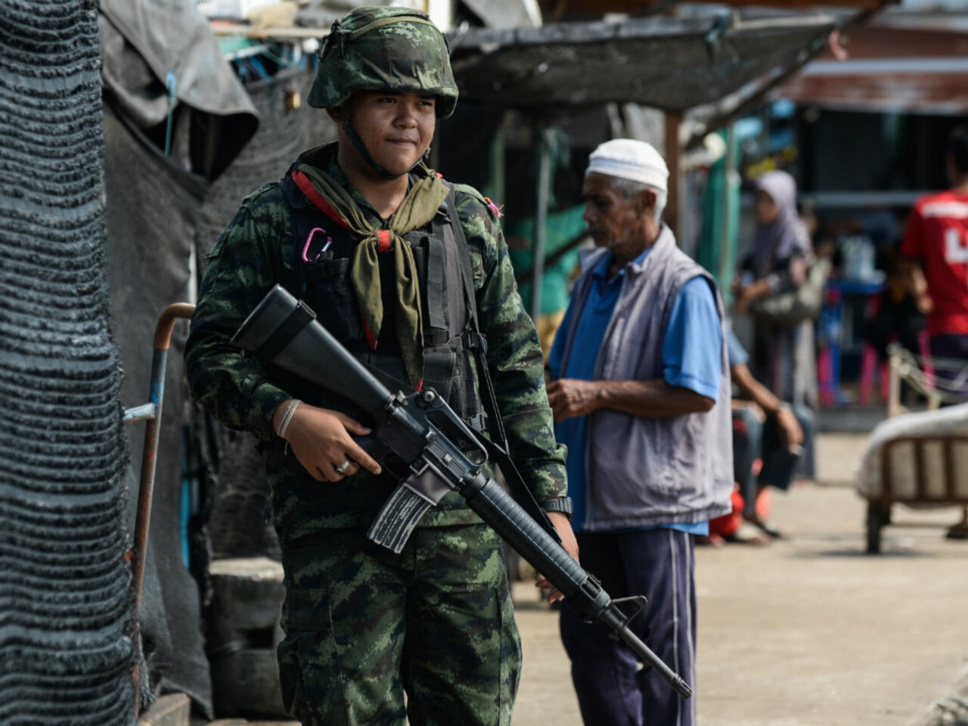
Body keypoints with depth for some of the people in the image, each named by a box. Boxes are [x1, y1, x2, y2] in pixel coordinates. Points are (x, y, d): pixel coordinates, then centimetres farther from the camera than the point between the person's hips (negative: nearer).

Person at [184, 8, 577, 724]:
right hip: (335, 523, -3)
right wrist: (285, 414, -17)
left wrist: (550, 499, 8)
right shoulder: (275, 222, 1)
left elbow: (518, 368, 13)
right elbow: (211, 354, 1)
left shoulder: (470, 221, 11)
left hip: (462, 518, 3)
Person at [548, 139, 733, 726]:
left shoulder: (684, 289, -11)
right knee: (588, 636, 12)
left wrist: (597, 395, -20)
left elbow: (694, 393, -19)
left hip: (657, 499, -8)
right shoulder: (594, 277, 15)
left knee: (661, 643, -2)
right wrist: (552, 396, 4)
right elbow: (565, 370, 27)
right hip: (593, 496, 8)